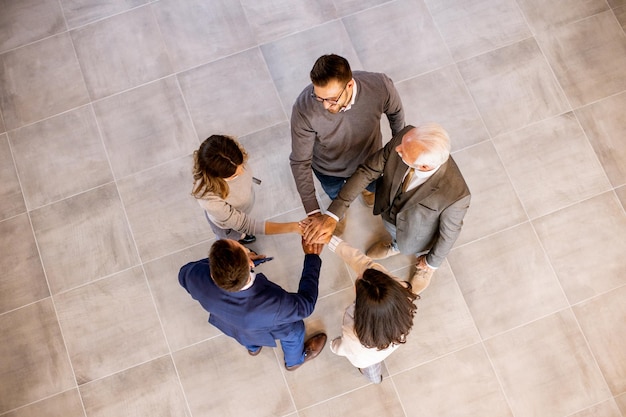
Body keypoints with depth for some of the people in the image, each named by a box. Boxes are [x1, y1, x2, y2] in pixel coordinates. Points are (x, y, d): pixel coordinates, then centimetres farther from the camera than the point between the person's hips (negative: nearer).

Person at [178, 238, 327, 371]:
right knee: (294, 329, 28)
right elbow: (305, 304, -25)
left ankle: (253, 347, 68)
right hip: (260, 333, -3)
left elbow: (184, 273, -16)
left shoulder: (198, 279, -42)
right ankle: (294, 360, 58)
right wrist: (312, 257, -18)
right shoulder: (273, 303, -48)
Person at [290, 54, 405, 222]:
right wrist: (313, 213, -32)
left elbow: (395, 112, -13)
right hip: (328, 168, -1)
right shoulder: (303, 108, -41)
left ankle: (367, 188, 74)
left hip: (369, 160, 1)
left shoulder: (381, 87, -38)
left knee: (370, 185, 36)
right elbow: (300, 162, -28)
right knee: (335, 194, 34)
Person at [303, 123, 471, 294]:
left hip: (416, 235, -3)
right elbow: (367, 171, -25)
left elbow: (449, 233, -23)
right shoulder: (405, 137, -36)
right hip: (389, 213, 3)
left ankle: (424, 265, 69)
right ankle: (395, 245, 73)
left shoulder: (455, 194, -44)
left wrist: (432, 263, -3)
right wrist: (332, 214, -31)